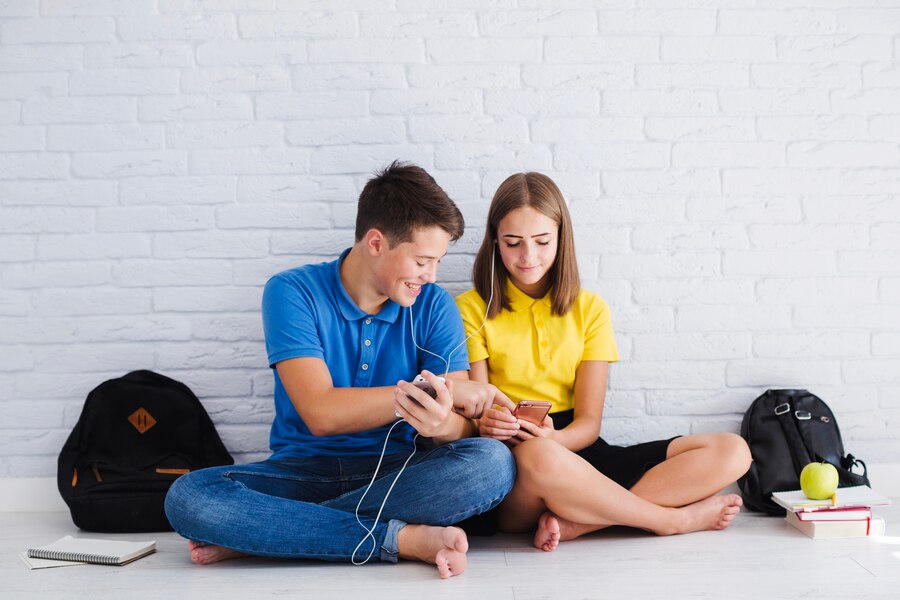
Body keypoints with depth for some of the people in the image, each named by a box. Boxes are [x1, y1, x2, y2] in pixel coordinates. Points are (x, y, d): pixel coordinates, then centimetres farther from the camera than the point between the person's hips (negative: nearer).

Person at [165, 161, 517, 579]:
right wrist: (439, 390, -21)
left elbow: (463, 427, -5)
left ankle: (260, 533, -24)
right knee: (187, 497, -28)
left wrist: (442, 424, -31)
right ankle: (403, 538, -29)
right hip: (302, 471, -1)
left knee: (492, 462, -29)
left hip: (397, 474, 2)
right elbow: (320, 413, -18)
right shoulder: (292, 292, -6)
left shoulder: (434, 306, 1)